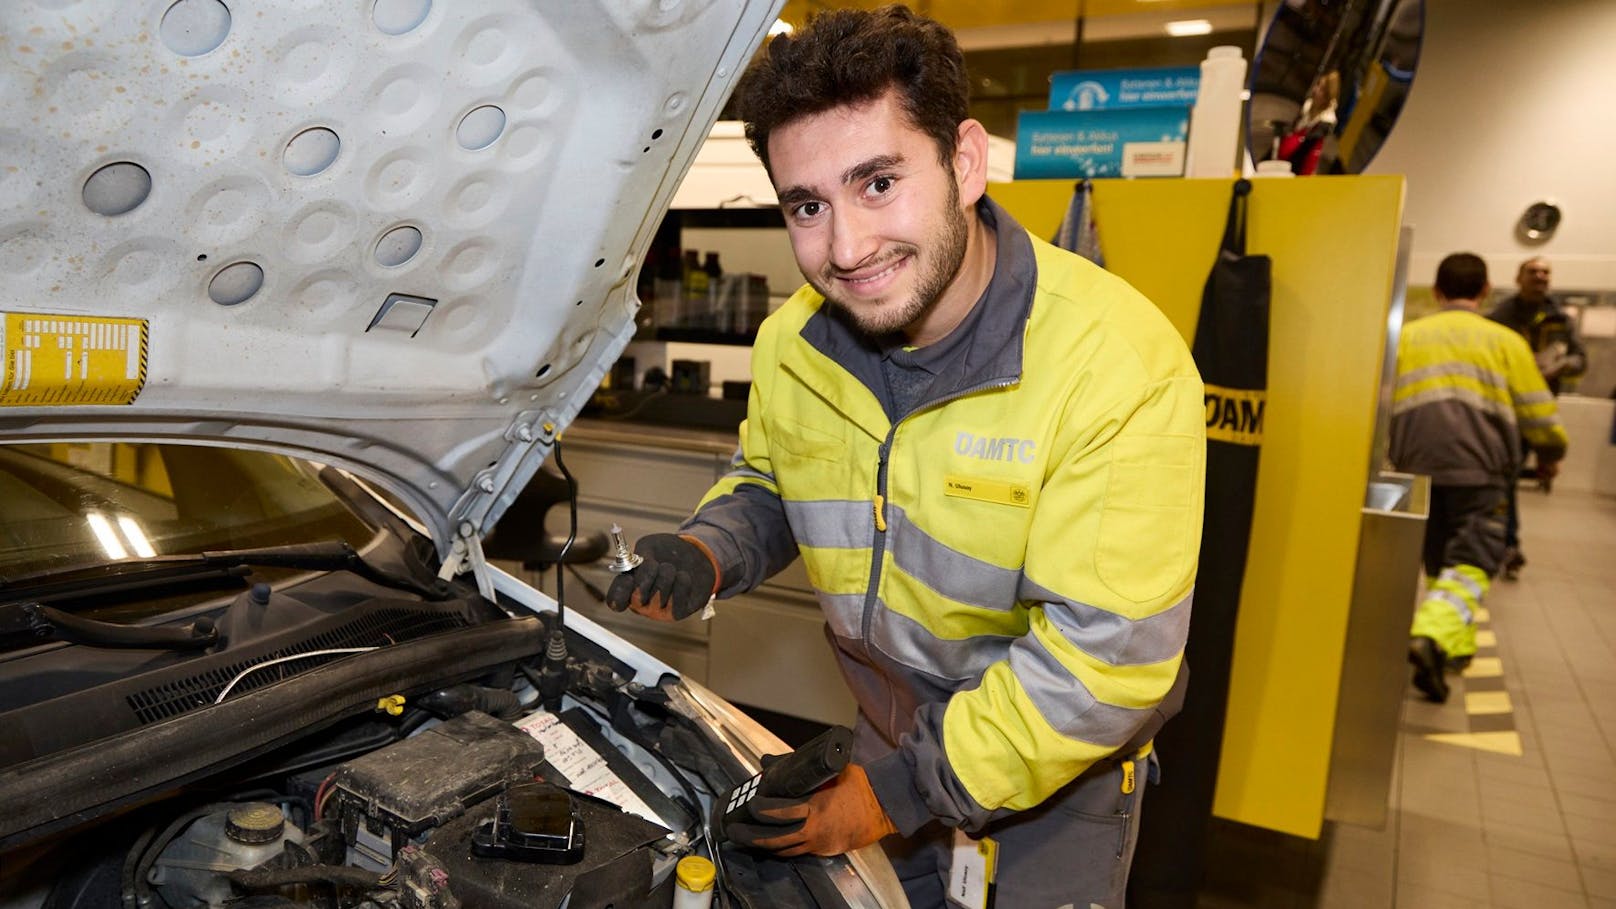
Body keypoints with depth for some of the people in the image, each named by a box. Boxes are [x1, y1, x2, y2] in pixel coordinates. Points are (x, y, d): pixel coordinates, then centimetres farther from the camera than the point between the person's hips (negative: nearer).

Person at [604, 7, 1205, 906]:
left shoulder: (1121, 366, -32)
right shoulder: (791, 343, -14)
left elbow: (1108, 659, -29)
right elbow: (767, 484, 7)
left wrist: (900, 792, -24)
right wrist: (707, 553, -16)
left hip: (1064, 757, -4)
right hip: (891, 724, 5)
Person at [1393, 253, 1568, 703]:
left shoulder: (1407, 335, 15)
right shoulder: (1505, 340, 9)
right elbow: (1537, 413, 7)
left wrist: (1390, 455, 24)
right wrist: (1551, 453, 26)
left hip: (1415, 465, 3)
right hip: (1476, 468, -3)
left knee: (1439, 562, 19)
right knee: (1470, 563, -6)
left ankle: (1454, 646, 24)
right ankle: (1433, 637, -28)